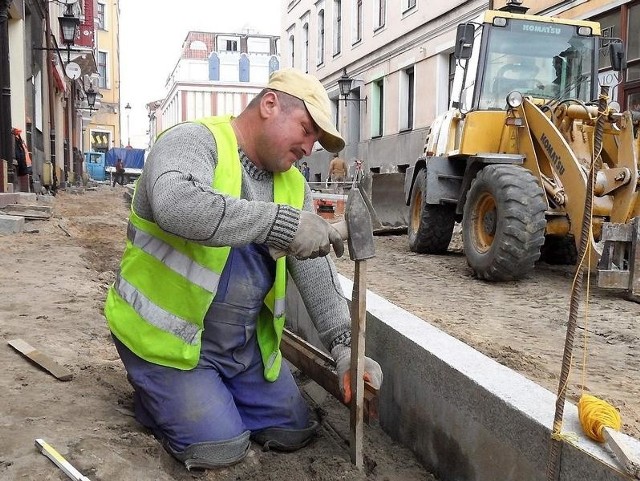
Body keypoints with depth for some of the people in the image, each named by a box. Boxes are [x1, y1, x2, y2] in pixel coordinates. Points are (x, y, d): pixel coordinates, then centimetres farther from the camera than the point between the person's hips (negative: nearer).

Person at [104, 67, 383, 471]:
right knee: (220, 447, -12)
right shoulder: (194, 142, -18)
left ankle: (210, 389, 29)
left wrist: (345, 346, -14)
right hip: (168, 336, -7)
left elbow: (316, 271, -3)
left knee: (294, 431, 8)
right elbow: (175, 204, -41)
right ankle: (155, 391, 15)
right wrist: (282, 223, -43)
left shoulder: (293, 185, 3)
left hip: (246, 343, 7)